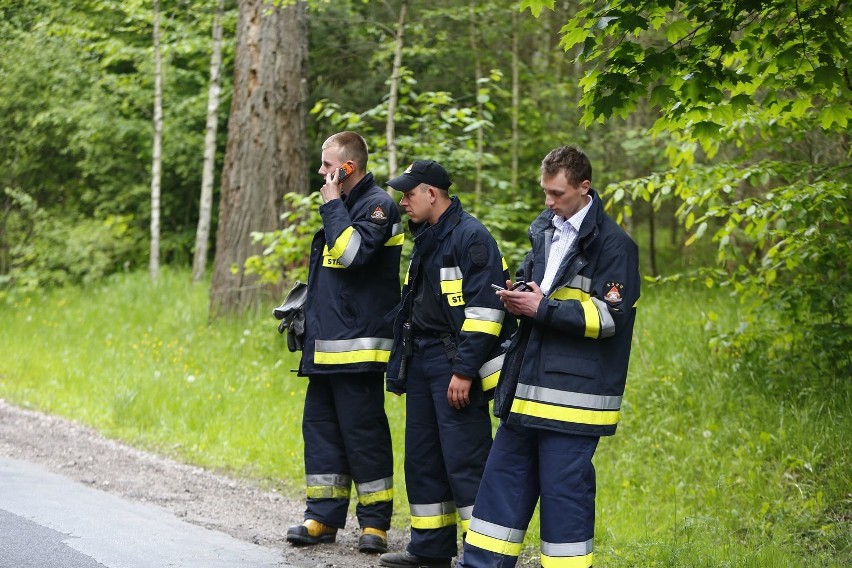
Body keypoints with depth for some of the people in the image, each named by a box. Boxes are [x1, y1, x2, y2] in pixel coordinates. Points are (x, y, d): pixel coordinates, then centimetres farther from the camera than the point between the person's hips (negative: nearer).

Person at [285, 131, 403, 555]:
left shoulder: (377, 205, -9)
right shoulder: (343, 206, 18)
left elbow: (351, 252, -25)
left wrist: (333, 205, -15)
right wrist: (304, 313, 19)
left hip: (358, 345, -9)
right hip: (325, 345, 9)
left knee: (363, 432, -4)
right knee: (320, 428, 9)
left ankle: (375, 521, 3)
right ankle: (323, 516, 15)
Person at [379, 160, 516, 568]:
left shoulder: (470, 237, -12)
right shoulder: (425, 240, 16)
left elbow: (484, 308, -18)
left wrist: (464, 371, -21)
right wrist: (401, 370, 21)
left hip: (454, 365, -9)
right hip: (420, 361, 9)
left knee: (465, 462, -10)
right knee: (422, 458, 11)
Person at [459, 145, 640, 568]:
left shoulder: (613, 244, -9)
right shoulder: (545, 230, 14)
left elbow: (611, 316, -15)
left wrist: (543, 308, -16)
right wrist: (516, 298, 3)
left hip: (573, 396, -8)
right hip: (528, 390, 8)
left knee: (564, 491, -3)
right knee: (503, 476, 11)